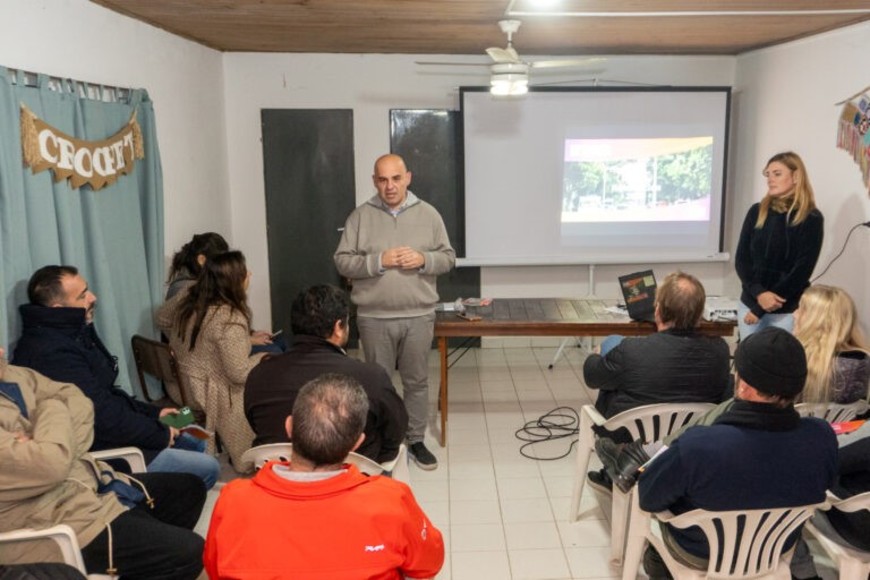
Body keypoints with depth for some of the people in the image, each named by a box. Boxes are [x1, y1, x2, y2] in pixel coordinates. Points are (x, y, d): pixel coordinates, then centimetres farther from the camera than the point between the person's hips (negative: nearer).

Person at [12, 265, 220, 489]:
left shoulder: (70, 333, 6)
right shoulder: (54, 354, -29)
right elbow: (104, 418, -27)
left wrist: (153, 412, 8)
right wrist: (160, 433, -14)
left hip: (103, 432, 11)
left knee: (196, 443, 20)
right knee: (208, 468, -8)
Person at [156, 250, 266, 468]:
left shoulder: (188, 296, -3)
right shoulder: (230, 320, -27)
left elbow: (161, 319, 16)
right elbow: (240, 374, -26)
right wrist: (262, 358, -7)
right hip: (208, 395, -9)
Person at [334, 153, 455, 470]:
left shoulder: (428, 214, 2)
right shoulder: (361, 216, -1)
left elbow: (448, 257, 5)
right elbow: (343, 262, -4)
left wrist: (423, 259, -15)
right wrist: (379, 261, -18)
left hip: (419, 316, 1)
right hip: (374, 317, -1)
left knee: (417, 381, 11)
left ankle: (416, 440, 27)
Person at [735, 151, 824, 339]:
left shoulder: (811, 218, -6)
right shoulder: (757, 212, 4)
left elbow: (802, 270, -10)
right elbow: (741, 259, 2)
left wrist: (760, 309, -12)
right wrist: (759, 293, -16)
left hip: (787, 310, -3)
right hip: (749, 303, 4)